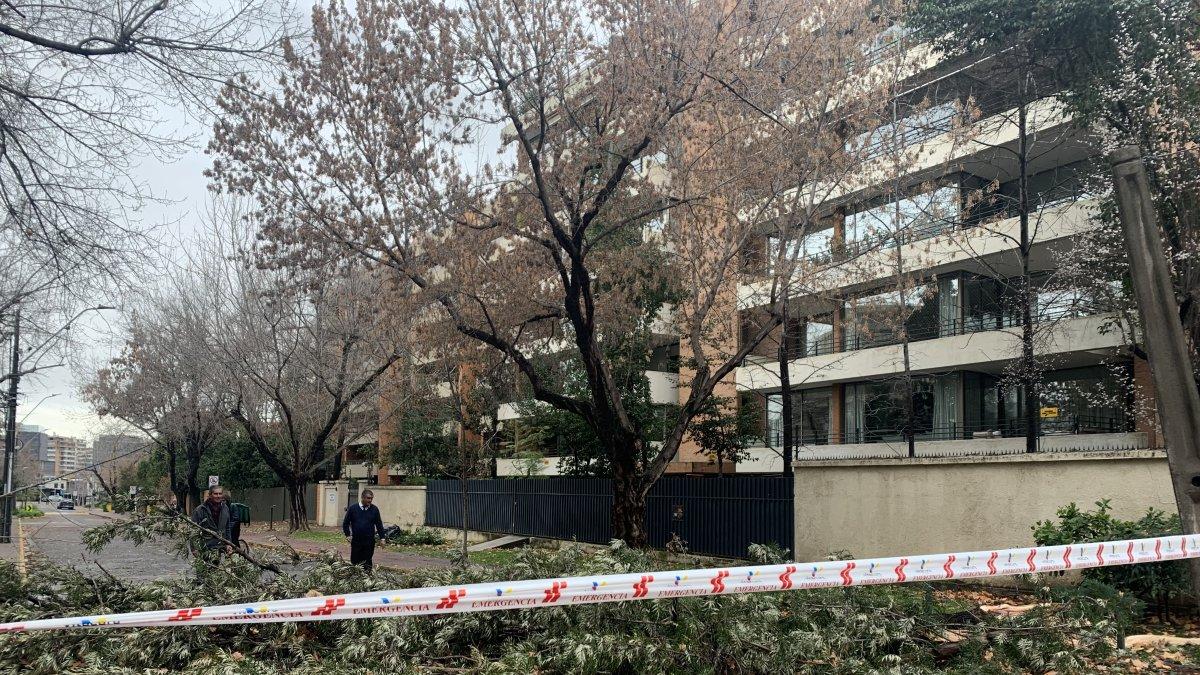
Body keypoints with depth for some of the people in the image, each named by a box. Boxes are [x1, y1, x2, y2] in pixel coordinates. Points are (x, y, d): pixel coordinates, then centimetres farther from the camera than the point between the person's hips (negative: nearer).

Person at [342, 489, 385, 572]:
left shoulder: (374, 509, 2)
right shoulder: (353, 508, 0)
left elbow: (379, 524, 6)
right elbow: (346, 523, 6)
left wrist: (382, 538, 3)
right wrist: (348, 535, -3)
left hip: (369, 542, 0)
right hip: (356, 541, 0)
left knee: (367, 564, 3)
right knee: (355, 562, 4)